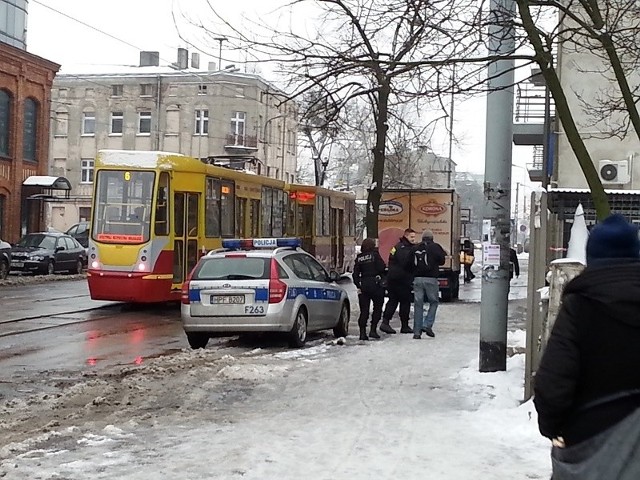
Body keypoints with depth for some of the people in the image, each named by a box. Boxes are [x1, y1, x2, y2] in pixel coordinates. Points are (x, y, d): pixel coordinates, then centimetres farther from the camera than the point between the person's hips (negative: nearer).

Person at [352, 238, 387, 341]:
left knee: (364, 310, 5)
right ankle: (373, 330, 0)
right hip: (375, 284, -4)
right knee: (377, 308, 9)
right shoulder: (375, 255, -6)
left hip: (363, 285, 4)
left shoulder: (359, 258, 7)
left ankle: (362, 332, 0)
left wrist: (358, 285, 8)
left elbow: (355, 273, 5)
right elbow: (382, 268, -11)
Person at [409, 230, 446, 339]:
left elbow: (411, 264, 10)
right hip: (431, 279, -3)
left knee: (418, 304, 6)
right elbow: (442, 260, 0)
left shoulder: (414, 248, 9)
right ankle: (427, 325, -3)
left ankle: (417, 332, 5)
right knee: (433, 302, 11)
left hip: (417, 279, 3)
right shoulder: (435, 247, -2)